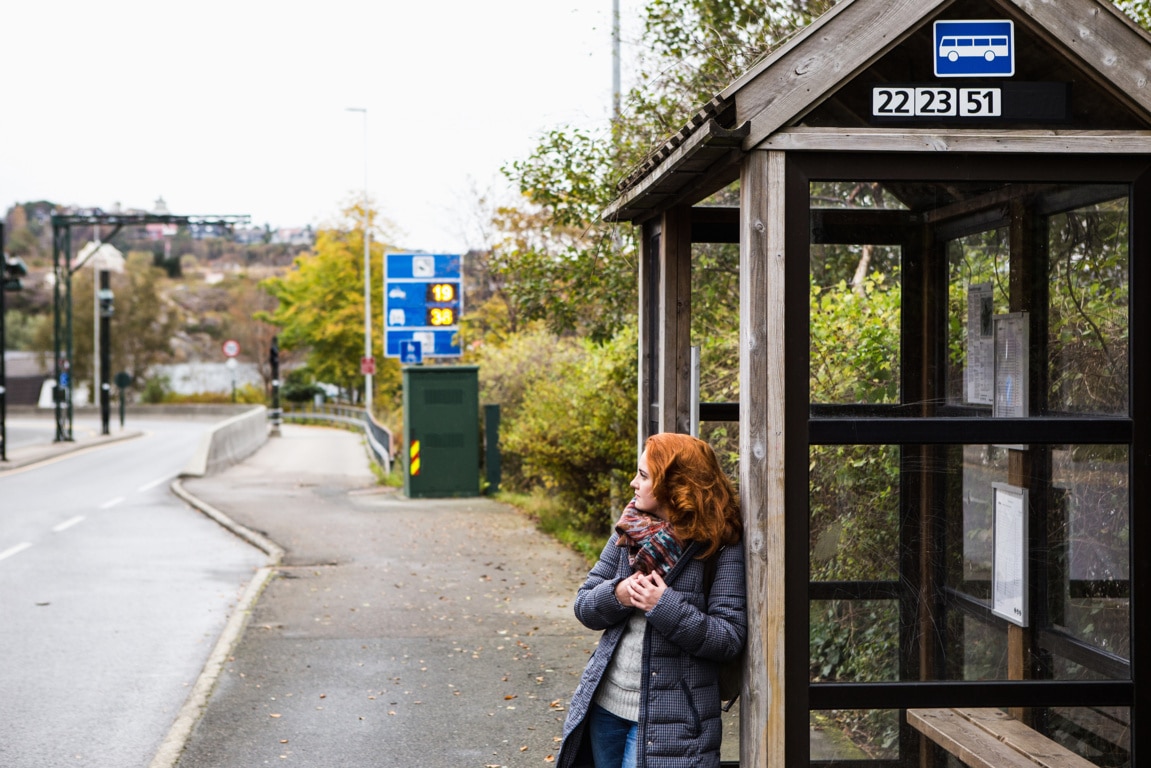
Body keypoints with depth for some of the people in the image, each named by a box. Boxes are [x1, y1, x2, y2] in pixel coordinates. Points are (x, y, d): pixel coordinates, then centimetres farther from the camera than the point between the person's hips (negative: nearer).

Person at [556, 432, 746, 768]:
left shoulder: (721, 547, -11)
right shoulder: (629, 530, 4)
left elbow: (729, 639, -15)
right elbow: (583, 605, 6)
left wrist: (665, 607, -25)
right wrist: (617, 594, -14)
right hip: (605, 705, 6)